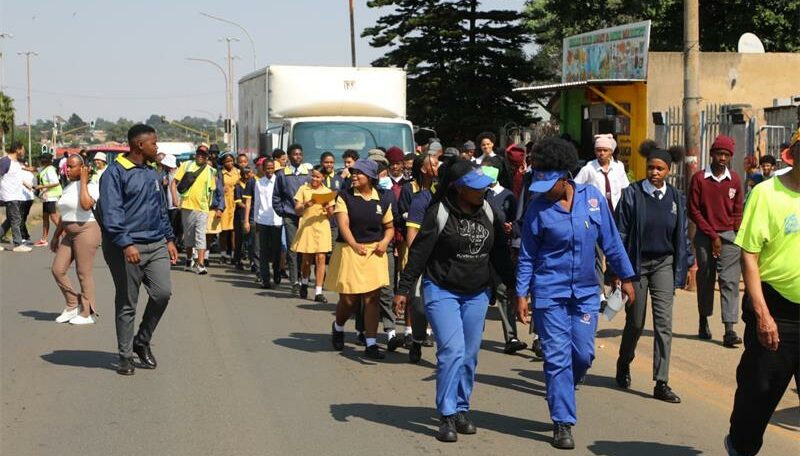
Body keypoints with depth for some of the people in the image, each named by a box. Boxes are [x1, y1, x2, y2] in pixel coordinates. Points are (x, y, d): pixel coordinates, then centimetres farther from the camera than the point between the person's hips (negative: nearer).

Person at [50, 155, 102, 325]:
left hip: (86, 230, -8)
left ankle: (87, 313, 5)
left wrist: (83, 181, -21)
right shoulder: (68, 187, 16)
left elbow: (86, 205, -30)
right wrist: (56, 236, 23)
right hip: (69, 233, 8)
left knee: (84, 273, -4)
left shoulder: (91, 186, -10)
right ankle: (73, 306, 16)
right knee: (57, 269, 2)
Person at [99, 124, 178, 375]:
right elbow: (111, 213, -15)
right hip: (127, 248, -6)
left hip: (156, 245, 6)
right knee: (126, 305, 2)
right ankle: (126, 356, 14)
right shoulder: (115, 173, -8)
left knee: (163, 292, -7)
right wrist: (126, 244, -24)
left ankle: (142, 341, 15)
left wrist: (169, 239, 18)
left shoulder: (152, 173, 16)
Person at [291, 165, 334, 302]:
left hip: (322, 227, 1)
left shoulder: (327, 192, 8)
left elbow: (331, 214, 9)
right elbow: (297, 210, -1)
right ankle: (304, 283, 34)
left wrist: (327, 208, -13)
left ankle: (318, 292, -6)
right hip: (306, 227, -1)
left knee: (320, 258, -8)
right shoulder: (303, 189, 4)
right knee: (306, 260, 5)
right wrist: (306, 205, -20)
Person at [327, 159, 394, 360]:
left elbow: (389, 228, 15)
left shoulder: (382, 200, 6)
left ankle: (371, 344, 1)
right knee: (349, 299, 2)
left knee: (372, 298, -3)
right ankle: (338, 327, 34)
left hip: (374, 252, 2)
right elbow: (343, 224, -14)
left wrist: (385, 241, -7)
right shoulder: (345, 197, -1)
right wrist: (354, 245, -30)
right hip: (349, 250, -1)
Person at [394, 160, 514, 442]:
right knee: (452, 351, -14)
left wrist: (514, 285, 13)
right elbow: (419, 252, -11)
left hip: (477, 294, 5)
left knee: (469, 356, 9)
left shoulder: (487, 213, 4)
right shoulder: (440, 213, -13)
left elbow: (500, 253, 13)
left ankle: (461, 410, 22)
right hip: (441, 291, -5)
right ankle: (447, 416, -6)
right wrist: (404, 289, -12)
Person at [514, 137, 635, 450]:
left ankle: (560, 395, 32)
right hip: (550, 292, -2)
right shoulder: (538, 208, -7)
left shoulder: (592, 197, -3)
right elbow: (527, 255, 0)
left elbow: (610, 241, 5)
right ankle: (563, 423, 4)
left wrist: (625, 277, 8)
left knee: (584, 355, 3)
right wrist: (521, 293, -3)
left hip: (586, 291, 2)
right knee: (558, 357, -3)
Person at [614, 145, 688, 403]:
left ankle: (661, 383, -5)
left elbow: (682, 236, 9)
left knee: (664, 322, -7)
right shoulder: (632, 194, -6)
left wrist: (680, 272, 6)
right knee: (635, 321, 8)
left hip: (663, 264, 2)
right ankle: (624, 363, 37)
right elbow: (620, 232, -5)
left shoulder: (676, 198, 3)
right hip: (636, 264, -2)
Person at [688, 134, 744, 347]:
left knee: (729, 281, -7)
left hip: (729, 236, 1)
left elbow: (737, 210, 11)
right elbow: (694, 211, -2)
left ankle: (729, 330, -13)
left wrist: (736, 234, 0)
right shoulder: (699, 178, -3)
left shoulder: (734, 179, 4)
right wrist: (713, 236, -6)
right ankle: (704, 322, 26)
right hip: (705, 236, -1)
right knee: (705, 280, 10)